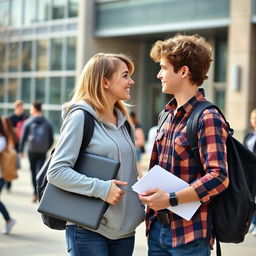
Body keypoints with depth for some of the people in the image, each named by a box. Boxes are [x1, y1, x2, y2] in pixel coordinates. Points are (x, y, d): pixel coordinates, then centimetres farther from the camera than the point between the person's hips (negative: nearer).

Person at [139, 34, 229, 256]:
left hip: (190, 234, -7)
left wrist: (170, 199, -23)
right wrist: (152, 198, 7)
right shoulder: (168, 115, 12)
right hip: (158, 227, 8)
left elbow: (218, 177, -22)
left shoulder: (208, 118, -14)